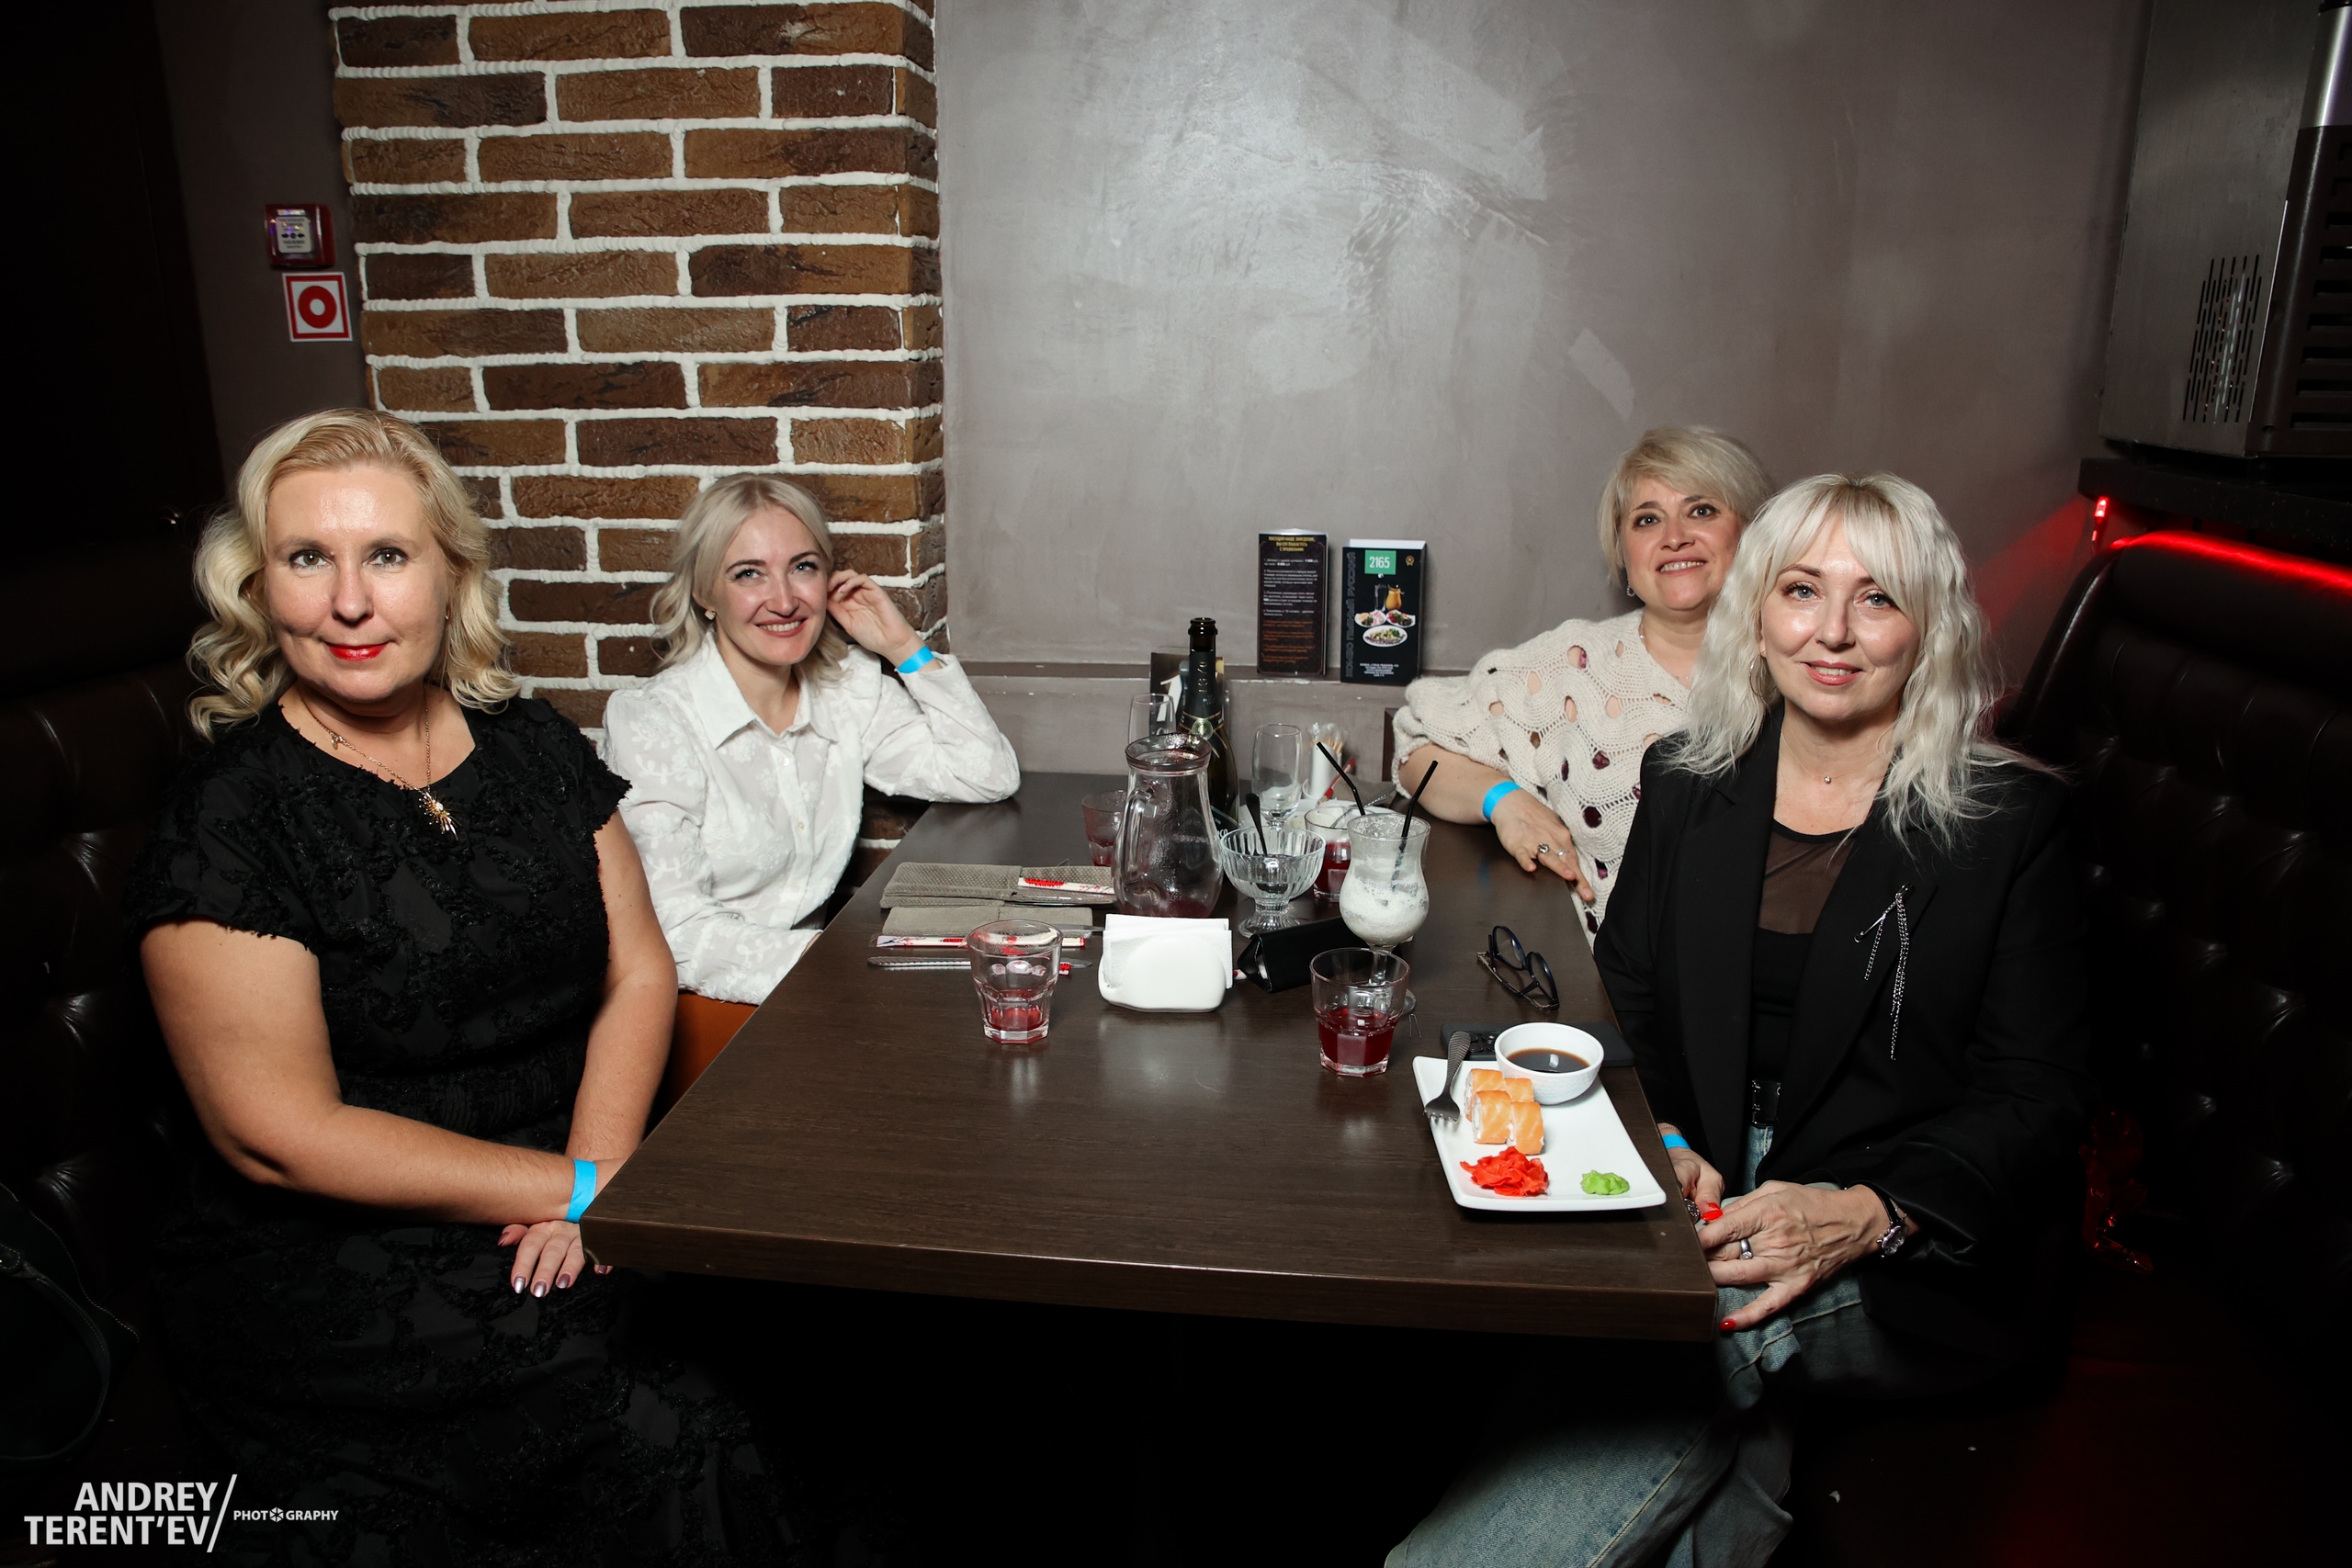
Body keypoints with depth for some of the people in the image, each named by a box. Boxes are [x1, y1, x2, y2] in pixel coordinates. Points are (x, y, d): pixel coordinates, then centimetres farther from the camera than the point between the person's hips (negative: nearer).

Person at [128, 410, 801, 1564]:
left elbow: (639, 971, 6)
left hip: (558, 1234, 5)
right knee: (662, 1429, -23)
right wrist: (581, 1191, -13)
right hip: (329, 1264, -5)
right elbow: (279, 1136, -12)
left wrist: (598, 1167, -11)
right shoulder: (227, 819, -9)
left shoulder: (534, 747, 7)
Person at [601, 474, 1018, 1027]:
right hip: (702, 1011, -5)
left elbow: (990, 776, 5)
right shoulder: (648, 722, -13)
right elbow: (676, 935, -19)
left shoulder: (850, 688, 3)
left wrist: (904, 646, -2)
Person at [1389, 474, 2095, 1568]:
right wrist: (1661, 1142, -10)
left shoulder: (2012, 820, -2)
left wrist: (1861, 1217, -20)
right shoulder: (1687, 787, 8)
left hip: (1920, 1266, -3)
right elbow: (1627, 997, 12)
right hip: (1702, 1209, 3)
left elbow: (2034, 1096, -3)